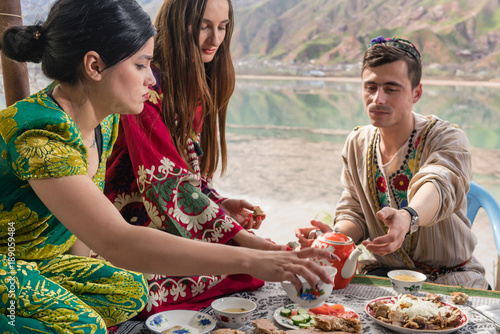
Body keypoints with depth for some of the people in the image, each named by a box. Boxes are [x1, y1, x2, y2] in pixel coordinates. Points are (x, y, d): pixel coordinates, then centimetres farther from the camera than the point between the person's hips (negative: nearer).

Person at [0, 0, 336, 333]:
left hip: (37, 258, 9)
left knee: (129, 291, -4)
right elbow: (117, 242, -43)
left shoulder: (105, 119, -5)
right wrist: (248, 261, -45)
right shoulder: (41, 138, -34)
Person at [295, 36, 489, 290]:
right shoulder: (357, 144, 2)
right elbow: (354, 213, 4)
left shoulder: (449, 139, -13)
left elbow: (439, 187, -36)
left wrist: (407, 217, -59)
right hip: (383, 272, 3)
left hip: (449, 274, -2)